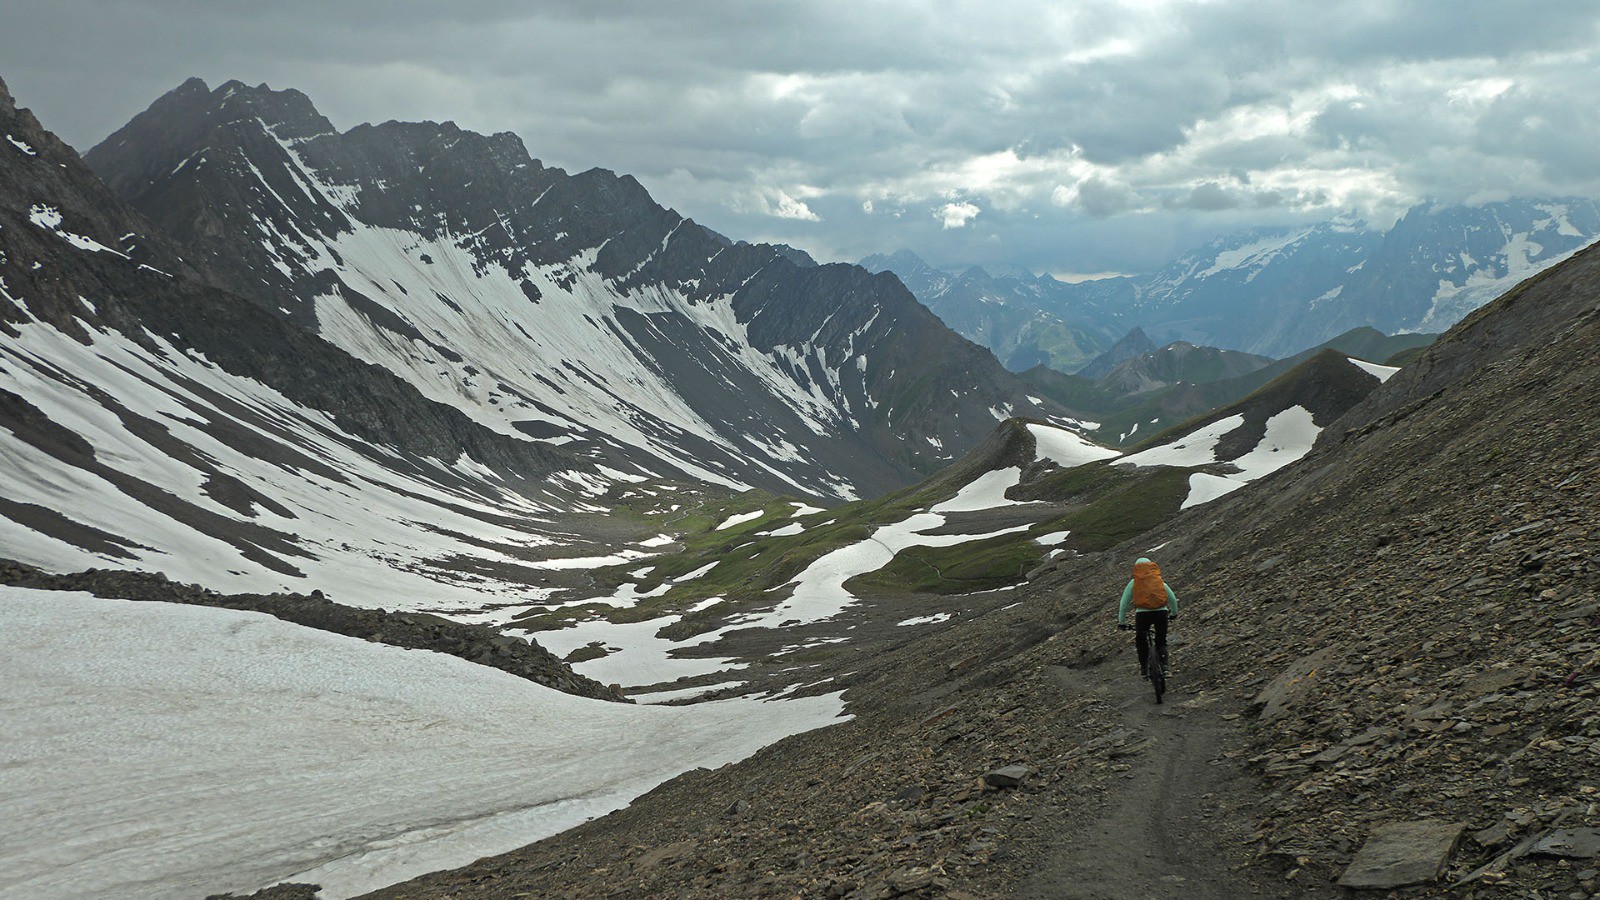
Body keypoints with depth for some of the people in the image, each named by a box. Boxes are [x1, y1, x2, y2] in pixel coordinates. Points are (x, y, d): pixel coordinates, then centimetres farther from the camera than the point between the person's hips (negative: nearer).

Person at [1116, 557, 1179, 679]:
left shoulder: (1133, 583, 17)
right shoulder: (1159, 581, 21)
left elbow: (1124, 604, 17)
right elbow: (1172, 598, 26)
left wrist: (1121, 622, 26)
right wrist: (1174, 614, 42)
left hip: (1142, 613, -1)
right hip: (1161, 612, 2)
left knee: (1141, 642, 18)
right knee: (1161, 642, 18)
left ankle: (1144, 669, 14)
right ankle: (1164, 666, 2)